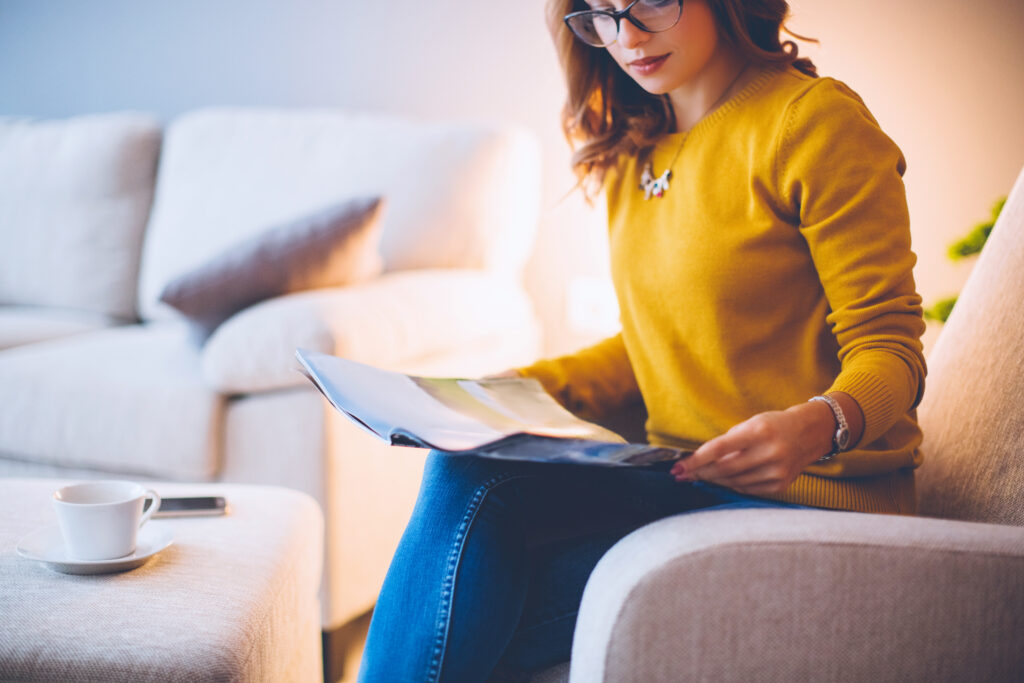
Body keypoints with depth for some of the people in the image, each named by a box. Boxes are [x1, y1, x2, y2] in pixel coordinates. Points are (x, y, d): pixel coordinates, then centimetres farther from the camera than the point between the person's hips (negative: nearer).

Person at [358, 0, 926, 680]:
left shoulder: (817, 121, -8)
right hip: (678, 476, 7)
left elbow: (890, 345, -10)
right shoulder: (634, 146, 14)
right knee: (462, 474, -22)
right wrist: (528, 388, 5)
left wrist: (818, 423, -32)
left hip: (809, 493, -6)